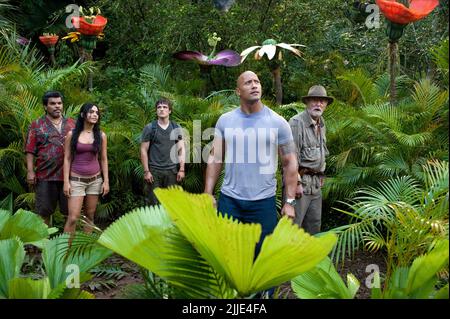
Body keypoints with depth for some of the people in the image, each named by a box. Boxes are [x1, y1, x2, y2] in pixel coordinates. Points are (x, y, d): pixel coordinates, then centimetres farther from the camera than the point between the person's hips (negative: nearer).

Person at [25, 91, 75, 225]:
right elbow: (30, 151, -1)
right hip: (45, 176, -2)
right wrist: (30, 171, -9)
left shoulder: (72, 124, 11)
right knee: (44, 211, 6)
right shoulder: (36, 126, 3)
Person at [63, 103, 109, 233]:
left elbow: (103, 159, 7)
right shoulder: (72, 134, -2)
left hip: (95, 180, 3)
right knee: (73, 218, -9)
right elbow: (67, 159, -1)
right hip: (77, 180, -2)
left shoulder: (101, 135, 3)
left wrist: (106, 181, 2)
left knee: (90, 216, 8)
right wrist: (66, 182, -7)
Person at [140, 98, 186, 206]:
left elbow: (181, 149, 6)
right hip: (154, 171, -2)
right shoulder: (149, 128, 1)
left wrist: (181, 169, -1)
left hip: (172, 170, 2)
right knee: (154, 203, 0)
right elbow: (144, 150, 0)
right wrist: (146, 171, -7)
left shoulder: (176, 128, 7)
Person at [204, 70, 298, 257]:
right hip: (229, 199, 2)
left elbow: (289, 162, 0)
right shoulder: (225, 120, 3)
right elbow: (215, 158, 6)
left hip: (264, 202, -1)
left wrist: (290, 201, -4)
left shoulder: (278, 123, -3)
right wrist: (208, 194, -1)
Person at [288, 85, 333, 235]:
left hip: (316, 183, 9)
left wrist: (321, 176, 20)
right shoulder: (297, 122, -12)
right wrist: (297, 182, -19)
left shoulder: (321, 124, 15)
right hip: (300, 180, -9)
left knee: (314, 224, 15)